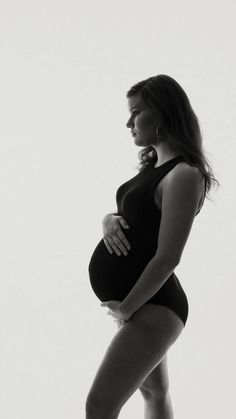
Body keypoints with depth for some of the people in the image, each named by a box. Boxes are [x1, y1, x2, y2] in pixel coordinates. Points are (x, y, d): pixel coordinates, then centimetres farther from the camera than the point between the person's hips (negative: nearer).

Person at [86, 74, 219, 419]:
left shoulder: (184, 174, -18)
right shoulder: (153, 166, 12)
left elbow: (167, 258, -21)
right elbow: (130, 216, 18)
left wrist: (126, 308, -16)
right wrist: (109, 221, -5)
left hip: (151, 305, -10)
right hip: (141, 302, 10)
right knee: (155, 391, 21)